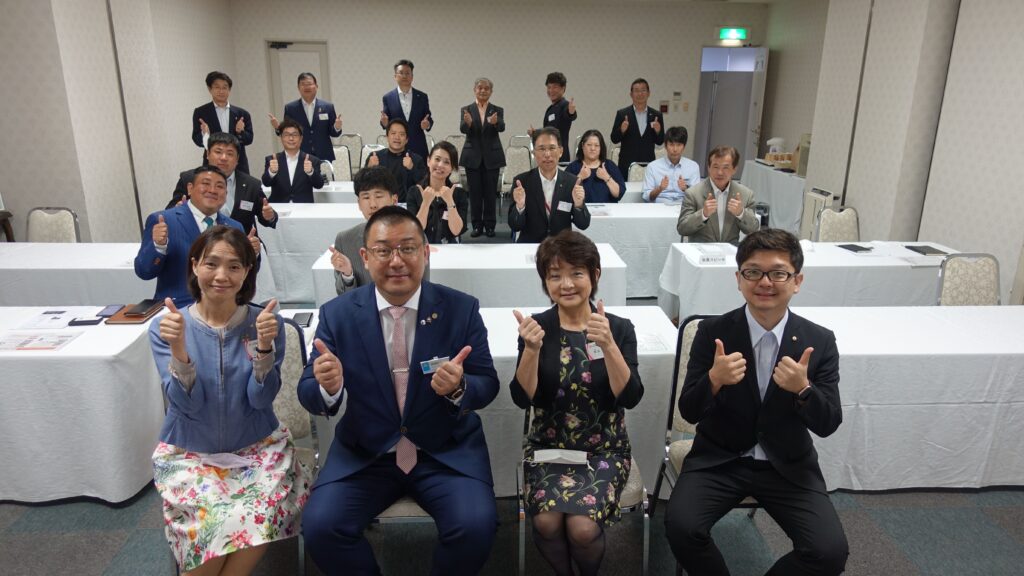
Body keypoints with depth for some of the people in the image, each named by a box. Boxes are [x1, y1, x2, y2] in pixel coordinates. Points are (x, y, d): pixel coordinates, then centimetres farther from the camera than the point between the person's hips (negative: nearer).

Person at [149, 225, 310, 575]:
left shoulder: (264, 322, -6)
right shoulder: (166, 328, -5)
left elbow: (261, 398, -12)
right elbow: (188, 404, -13)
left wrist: (264, 347, -28)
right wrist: (179, 350, -29)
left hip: (258, 448, 0)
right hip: (188, 452, 0)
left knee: (256, 519, -28)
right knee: (209, 526, -27)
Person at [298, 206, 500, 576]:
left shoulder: (462, 308, -6)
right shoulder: (336, 314, -3)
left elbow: (487, 384, -4)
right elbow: (309, 395, -3)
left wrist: (459, 388, -28)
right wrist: (328, 387, -28)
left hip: (447, 451, -1)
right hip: (364, 454, 2)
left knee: (476, 526, -23)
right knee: (320, 526, -19)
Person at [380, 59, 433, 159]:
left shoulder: (422, 97, 8)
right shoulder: (387, 98, 5)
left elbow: (429, 119, 9)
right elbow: (386, 123, 6)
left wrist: (428, 124, -13)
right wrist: (384, 123, -17)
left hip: (418, 148, 1)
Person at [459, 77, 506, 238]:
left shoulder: (497, 110, 5)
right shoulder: (467, 110, 4)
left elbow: (502, 127, -14)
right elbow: (462, 129, -12)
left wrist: (495, 122, -37)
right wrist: (467, 122, -35)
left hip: (491, 156, 0)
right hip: (473, 156, 0)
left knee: (491, 192, 3)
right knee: (474, 192, 3)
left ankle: (490, 225, 11)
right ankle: (477, 225, 12)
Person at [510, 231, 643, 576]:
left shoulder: (619, 328, -5)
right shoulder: (536, 327, -3)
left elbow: (630, 397, -14)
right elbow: (523, 399, -8)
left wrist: (608, 345, -27)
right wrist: (532, 349, -24)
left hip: (604, 449, -1)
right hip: (547, 447, 1)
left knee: (583, 527, -22)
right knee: (547, 522, -23)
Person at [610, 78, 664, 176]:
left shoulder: (656, 115, 6)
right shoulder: (622, 114, 1)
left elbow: (660, 142, 9)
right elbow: (614, 139, 2)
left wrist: (658, 131, -11)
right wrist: (622, 130, -17)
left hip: (648, 164, 2)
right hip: (627, 165, -1)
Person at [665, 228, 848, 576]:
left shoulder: (820, 341, -6)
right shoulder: (712, 332, -9)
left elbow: (828, 425, -5)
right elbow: (689, 412, -9)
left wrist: (803, 389, -27)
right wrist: (714, 380, -31)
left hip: (788, 465, 2)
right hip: (719, 459, -1)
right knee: (680, 526, -24)